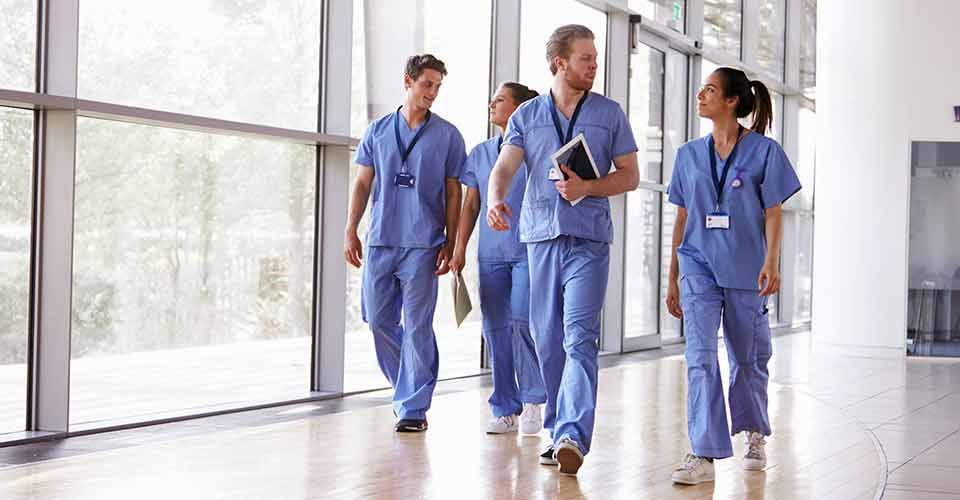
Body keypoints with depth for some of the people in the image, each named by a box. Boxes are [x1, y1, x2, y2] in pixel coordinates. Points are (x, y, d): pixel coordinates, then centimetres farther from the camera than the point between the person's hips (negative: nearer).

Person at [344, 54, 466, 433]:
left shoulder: (447, 135, 5)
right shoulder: (378, 131, 11)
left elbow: (453, 193, 5)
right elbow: (362, 184, 13)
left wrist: (449, 243, -1)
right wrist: (350, 231, 5)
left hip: (422, 244, -3)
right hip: (380, 241, 3)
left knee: (417, 326, -5)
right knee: (379, 320, 7)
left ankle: (413, 406, 1)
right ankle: (408, 387, 27)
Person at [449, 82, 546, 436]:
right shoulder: (480, 154, 16)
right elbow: (470, 205, 17)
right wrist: (459, 250, 10)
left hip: (528, 249, -5)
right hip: (490, 253, 5)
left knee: (522, 320, -16)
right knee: (495, 328, 3)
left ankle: (533, 401, 1)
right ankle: (506, 411, 10)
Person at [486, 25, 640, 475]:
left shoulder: (610, 114, 9)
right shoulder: (527, 115, 10)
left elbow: (630, 175, 9)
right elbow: (504, 167, -2)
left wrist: (588, 188, -10)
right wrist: (496, 199, -25)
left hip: (589, 239, -2)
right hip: (541, 235, 2)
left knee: (579, 337, -14)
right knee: (547, 339, 7)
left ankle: (573, 436, -22)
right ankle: (557, 430, 18)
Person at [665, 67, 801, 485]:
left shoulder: (764, 151, -1)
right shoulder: (689, 154, 10)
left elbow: (773, 212, -3)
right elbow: (682, 218, 13)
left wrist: (772, 262, -16)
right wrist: (672, 277, 13)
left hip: (745, 269, -2)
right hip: (699, 266, 2)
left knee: (748, 357, 10)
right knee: (700, 357, -12)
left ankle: (754, 435, 35)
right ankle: (704, 455, -13)